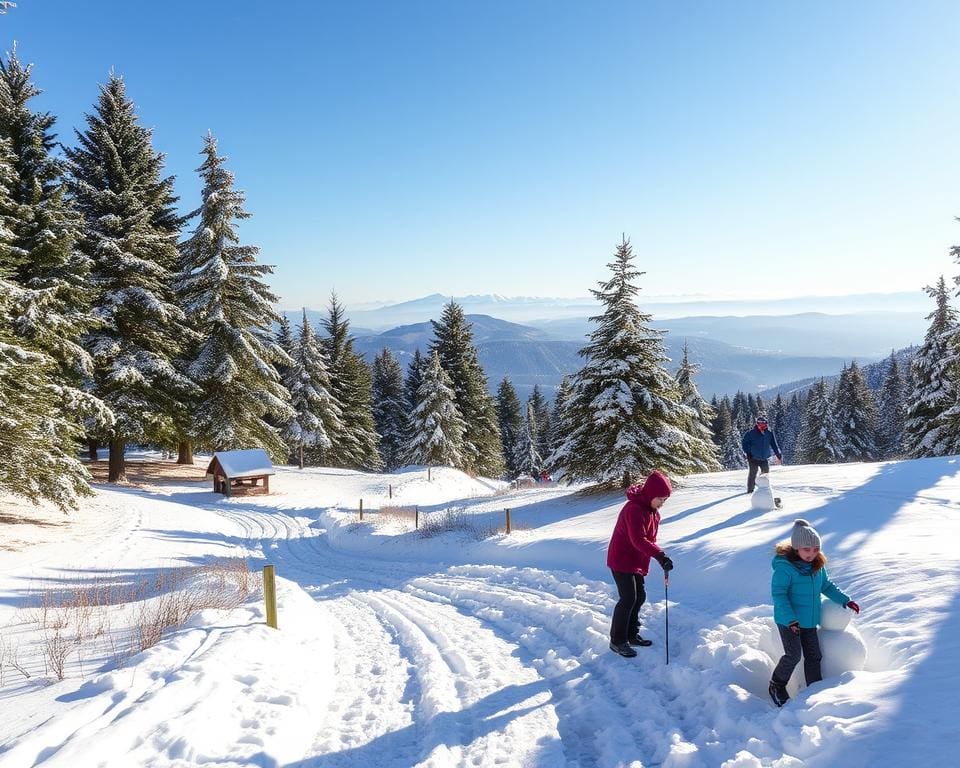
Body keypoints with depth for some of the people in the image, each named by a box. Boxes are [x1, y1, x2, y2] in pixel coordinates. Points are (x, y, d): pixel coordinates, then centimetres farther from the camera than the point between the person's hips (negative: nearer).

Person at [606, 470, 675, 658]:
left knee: (639, 597, 14)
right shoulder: (634, 509, -25)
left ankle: (631, 635, 28)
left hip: (636, 562, 10)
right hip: (621, 560, -10)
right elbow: (638, 539, -33)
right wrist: (660, 555, -40)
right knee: (628, 599, -9)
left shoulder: (652, 511, 7)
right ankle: (617, 641, 2)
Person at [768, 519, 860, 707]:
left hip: (809, 620, 7)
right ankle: (777, 686, 13)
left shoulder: (817, 565, 1)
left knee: (814, 656, 10)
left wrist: (845, 600, 12)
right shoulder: (784, 567, -23)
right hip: (788, 621, -7)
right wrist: (790, 619, -29)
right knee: (794, 655, -9)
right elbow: (778, 594, -23)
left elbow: (826, 585, 18)